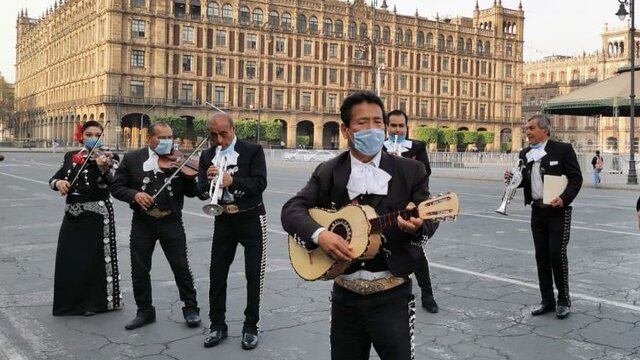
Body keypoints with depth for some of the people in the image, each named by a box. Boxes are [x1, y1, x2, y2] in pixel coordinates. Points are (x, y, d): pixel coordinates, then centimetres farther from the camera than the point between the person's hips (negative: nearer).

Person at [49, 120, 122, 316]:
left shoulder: (108, 157, -4)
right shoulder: (71, 156, 11)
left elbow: (110, 183, -21)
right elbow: (54, 179, 10)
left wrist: (104, 168, -41)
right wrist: (58, 182, -13)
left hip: (97, 214, -5)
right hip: (72, 214, 5)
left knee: (95, 259, 0)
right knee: (68, 260, 10)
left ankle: (94, 302, 15)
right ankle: (71, 302, 27)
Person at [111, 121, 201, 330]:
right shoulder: (132, 159, 1)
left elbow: (190, 192, 1)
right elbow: (116, 187, 0)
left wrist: (196, 178, -20)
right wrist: (134, 194, -19)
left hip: (171, 221, -1)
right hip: (142, 222, 1)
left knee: (181, 267, 4)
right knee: (139, 270, 10)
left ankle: (191, 308, 19)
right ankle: (145, 311, 27)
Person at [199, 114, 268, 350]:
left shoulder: (253, 151, -7)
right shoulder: (207, 156, 4)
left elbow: (260, 184, -16)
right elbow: (201, 191, -2)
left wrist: (232, 181, -30)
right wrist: (209, 180, -24)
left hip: (251, 219, -3)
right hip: (224, 220, 4)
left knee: (254, 274, 1)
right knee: (217, 273, 6)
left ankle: (251, 326, 15)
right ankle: (217, 325, 19)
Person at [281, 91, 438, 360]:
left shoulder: (410, 171, -1)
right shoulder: (327, 173, 3)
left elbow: (429, 220, -5)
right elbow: (291, 210, -5)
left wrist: (417, 225, -28)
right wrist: (319, 234, -24)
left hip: (391, 296, -2)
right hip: (345, 296, 2)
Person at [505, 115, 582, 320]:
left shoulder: (563, 149, -7)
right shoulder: (525, 154, 10)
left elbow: (576, 178, -9)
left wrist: (564, 199, -22)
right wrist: (512, 178, -3)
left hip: (558, 210, -6)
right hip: (537, 211, 6)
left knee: (557, 254, -7)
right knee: (542, 257, 9)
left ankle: (564, 301, 9)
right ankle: (547, 301, 18)